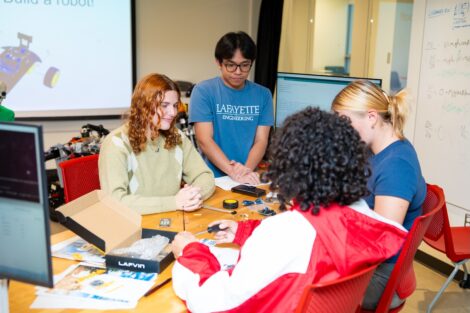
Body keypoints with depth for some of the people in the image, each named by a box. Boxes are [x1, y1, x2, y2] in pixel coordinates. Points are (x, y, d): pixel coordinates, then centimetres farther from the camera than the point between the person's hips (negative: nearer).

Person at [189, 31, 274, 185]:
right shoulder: (203, 91, -2)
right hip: (214, 178, -1)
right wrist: (233, 172, -19)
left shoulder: (263, 94, 6)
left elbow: (261, 140, 1)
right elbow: (204, 140, -9)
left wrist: (246, 170, -16)